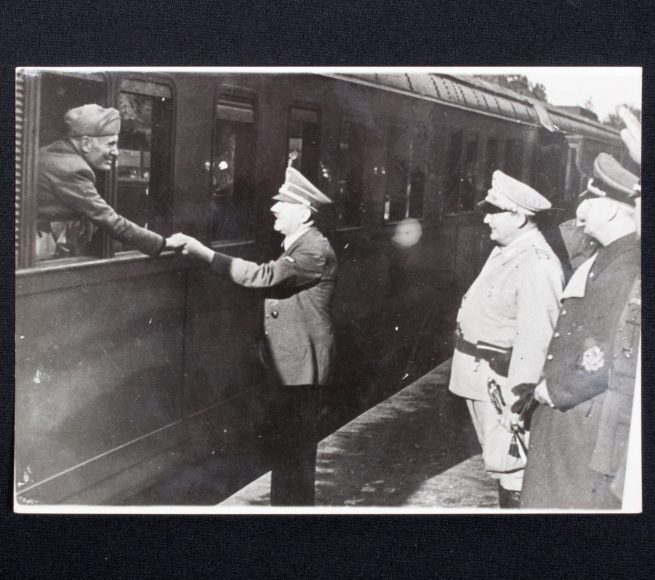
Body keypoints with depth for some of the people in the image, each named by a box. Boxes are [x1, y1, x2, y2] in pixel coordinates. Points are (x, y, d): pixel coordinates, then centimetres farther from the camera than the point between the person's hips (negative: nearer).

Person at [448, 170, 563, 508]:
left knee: (507, 462, -4)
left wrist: (517, 400, -26)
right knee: (497, 458, 22)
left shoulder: (536, 265, -22)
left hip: (499, 380, -10)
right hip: (480, 376, 10)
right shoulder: (505, 251, 9)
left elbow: (535, 339, -26)